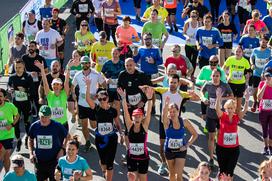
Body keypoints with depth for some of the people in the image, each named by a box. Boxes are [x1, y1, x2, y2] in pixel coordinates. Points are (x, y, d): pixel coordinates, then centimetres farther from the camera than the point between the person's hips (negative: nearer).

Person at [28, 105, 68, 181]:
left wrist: (62, 150, -8)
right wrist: (31, 153, -1)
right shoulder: (34, 126, -6)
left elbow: (67, 137, 2)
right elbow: (30, 140, 10)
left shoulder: (57, 126, -13)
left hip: (54, 160, -2)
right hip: (39, 160, 3)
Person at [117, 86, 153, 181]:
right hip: (131, 157, 1)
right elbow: (125, 111, -17)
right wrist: (123, 98, -30)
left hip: (143, 157, -1)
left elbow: (148, 112, -22)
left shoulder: (144, 126, -9)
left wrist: (149, 99, -36)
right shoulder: (130, 125, -7)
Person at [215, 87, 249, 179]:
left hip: (234, 149, 1)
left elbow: (244, 110, -17)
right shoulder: (222, 116, -8)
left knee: (230, 171, 4)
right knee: (222, 170, 11)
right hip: (221, 148, -1)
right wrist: (218, 98, -41)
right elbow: (217, 108, -25)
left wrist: (247, 100, -33)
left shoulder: (237, 117, -3)